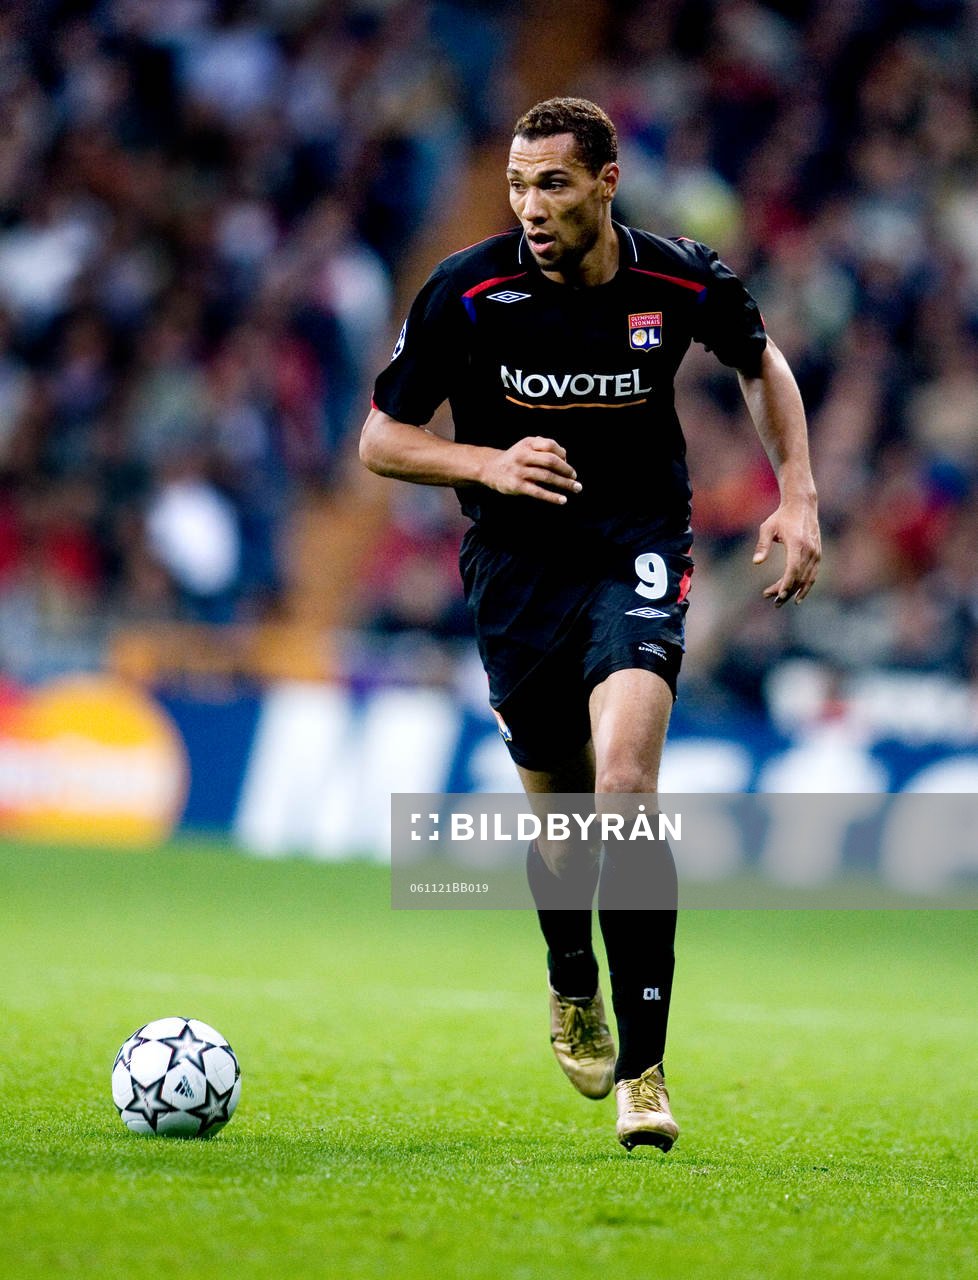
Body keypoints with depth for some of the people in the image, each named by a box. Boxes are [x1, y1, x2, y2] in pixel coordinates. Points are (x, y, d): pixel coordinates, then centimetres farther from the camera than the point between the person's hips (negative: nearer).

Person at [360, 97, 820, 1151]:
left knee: (624, 783, -22)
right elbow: (380, 440, -4)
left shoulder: (679, 282, -10)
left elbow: (761, 364, 13)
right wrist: (489, 463, -22)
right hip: (517, 563, 1)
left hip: (636, 556, -1)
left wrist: (797, 498, 4)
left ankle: (643, 1068, -17)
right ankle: (572, 990, 44)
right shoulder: (467, 293, -13)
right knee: (561, 813, 10)